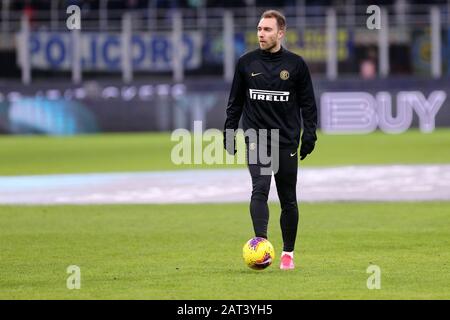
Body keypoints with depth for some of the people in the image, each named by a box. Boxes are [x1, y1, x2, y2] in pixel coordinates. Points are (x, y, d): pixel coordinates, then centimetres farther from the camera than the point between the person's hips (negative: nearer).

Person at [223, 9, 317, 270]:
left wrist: (309, 135, -3)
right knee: (260, 189, -21)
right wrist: (229, 132, 7)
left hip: (287, 141, 1)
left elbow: (308, 103, 5)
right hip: (256, 139, 0)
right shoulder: (247, 63, 4)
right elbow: (235, 102, 12)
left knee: (288, 199, 7)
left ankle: (288, 252, 19)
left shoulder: (296, 64, 1)